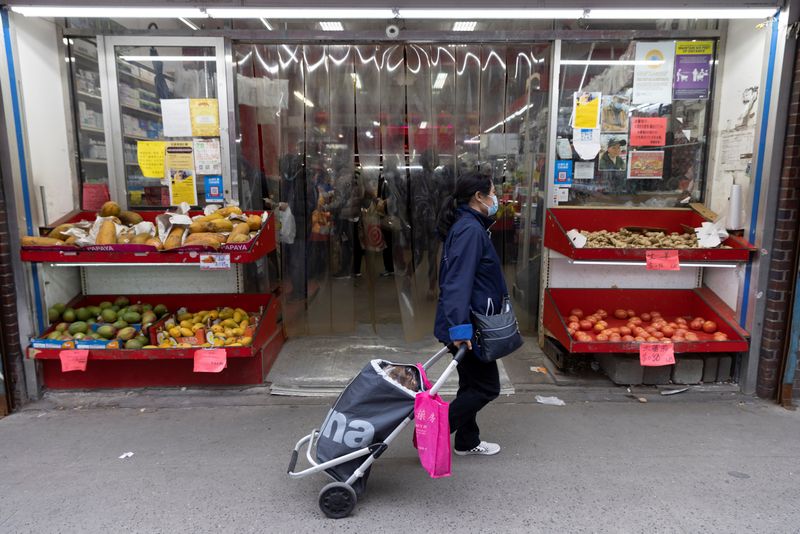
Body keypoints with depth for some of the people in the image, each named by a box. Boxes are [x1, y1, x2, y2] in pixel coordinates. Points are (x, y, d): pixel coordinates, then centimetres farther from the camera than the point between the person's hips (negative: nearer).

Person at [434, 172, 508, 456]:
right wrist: (460, 327, -31)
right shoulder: (470, 230, -19)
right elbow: (459, 281, -27)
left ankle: (468, 442, 34)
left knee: (472, 384, 19)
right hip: (468, 325, -10)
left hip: (469, 322, 10)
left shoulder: (468, 226, 14)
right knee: (487, 387, 1)